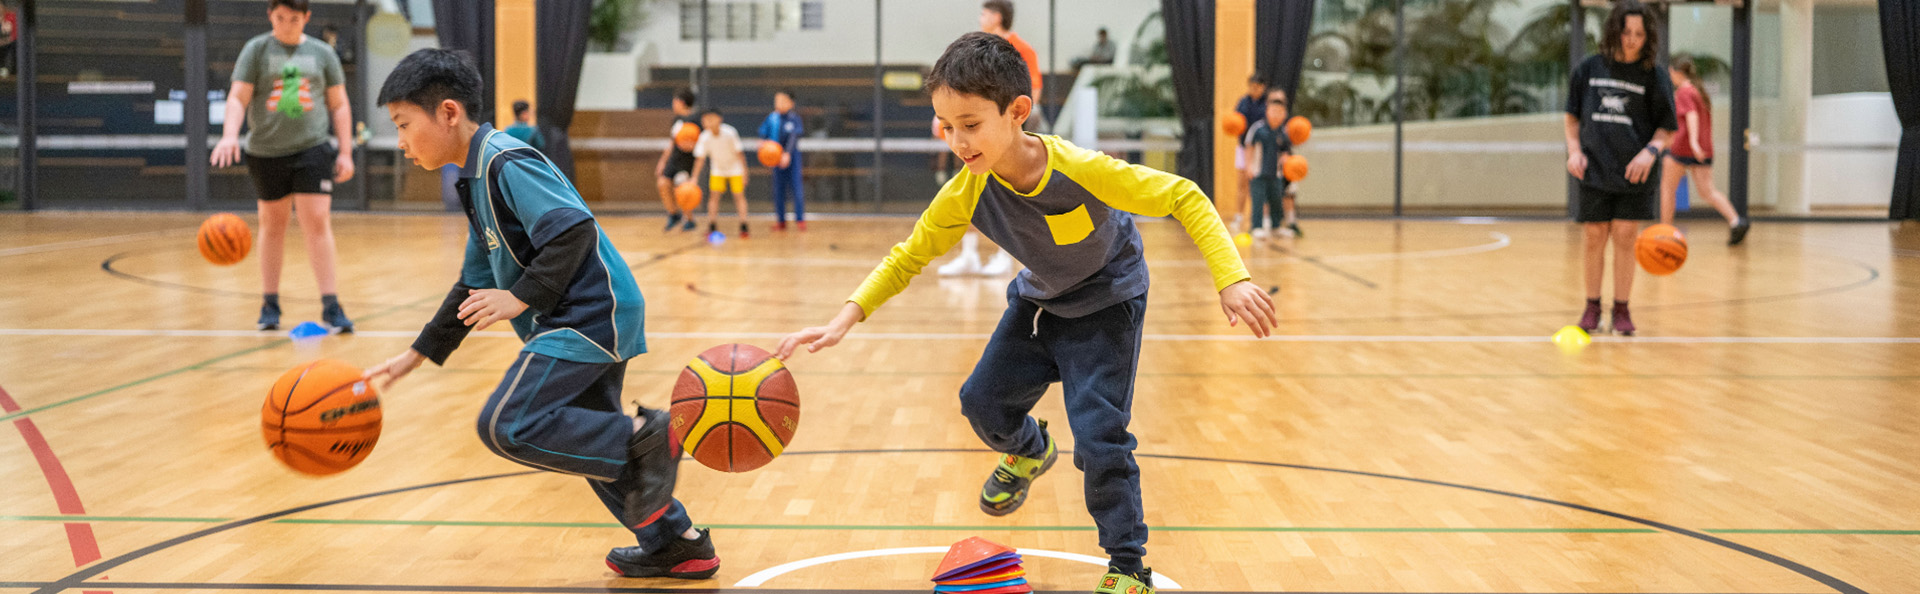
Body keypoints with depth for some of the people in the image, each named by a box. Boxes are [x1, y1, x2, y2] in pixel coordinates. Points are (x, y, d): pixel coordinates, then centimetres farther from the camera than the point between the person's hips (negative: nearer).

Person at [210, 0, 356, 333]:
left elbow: (339, 106, 11)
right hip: (266, 152, 0)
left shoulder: (322, 53, 7)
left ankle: (330, 306, -8)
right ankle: (269, 305, 21)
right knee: (272, 224, 10)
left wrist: (345, 152, 4)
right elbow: (238, 97, -6)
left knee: (317, 222, -10)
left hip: (312, 149, 0)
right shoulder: (256, 50, 2)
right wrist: (230, 136, -23)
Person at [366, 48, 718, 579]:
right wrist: (419, 354, 24)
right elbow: (474, 287, 26)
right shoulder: (480, 179, 20)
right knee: (585, 437, 17)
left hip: (589, 315, -11)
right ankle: (677, 544, 23)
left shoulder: (506, 162, -12)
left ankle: (644, 438, -15)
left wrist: (522, 297, -25)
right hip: (596, 320, 11)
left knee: (507, 426, -16)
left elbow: (574, 230, -24)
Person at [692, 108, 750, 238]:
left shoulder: (730, 133, -27)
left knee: (739, 195, -7)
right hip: (717, 170, 3)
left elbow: (739, 153, -18)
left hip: (735, 168, -2)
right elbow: (700, 158, -16)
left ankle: (743, 227, -4)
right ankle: (712, 227, 2)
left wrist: (745, 171, -16)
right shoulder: (704, 137, -20)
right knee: (714, 195, -4)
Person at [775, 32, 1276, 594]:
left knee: (1098, 436, -13)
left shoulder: (1081, 169, -37)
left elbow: (1184, 198, -28)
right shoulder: (965, 195, -24)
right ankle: (1030, 451, 43)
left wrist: (1232, 280, -37)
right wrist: (843, 321, -22)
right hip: (1038, 299, 5)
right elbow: (908, 257, -9)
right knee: (982, 401, 7)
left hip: (1106, 303, -5)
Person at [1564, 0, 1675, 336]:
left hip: (1634, 172, -1)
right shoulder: (1590, 69, 3)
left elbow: (1666, 129, 2)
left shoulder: (1653, 77, -1)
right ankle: (1592, 305, 20)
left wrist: (1651, 150, -16)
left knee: (1625, 238, -2)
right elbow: (1573, 117, 12)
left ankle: (1621, 309, 11)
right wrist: (1574, 150, -1)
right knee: (1593, 237, 4)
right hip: (1594, 170, 1)